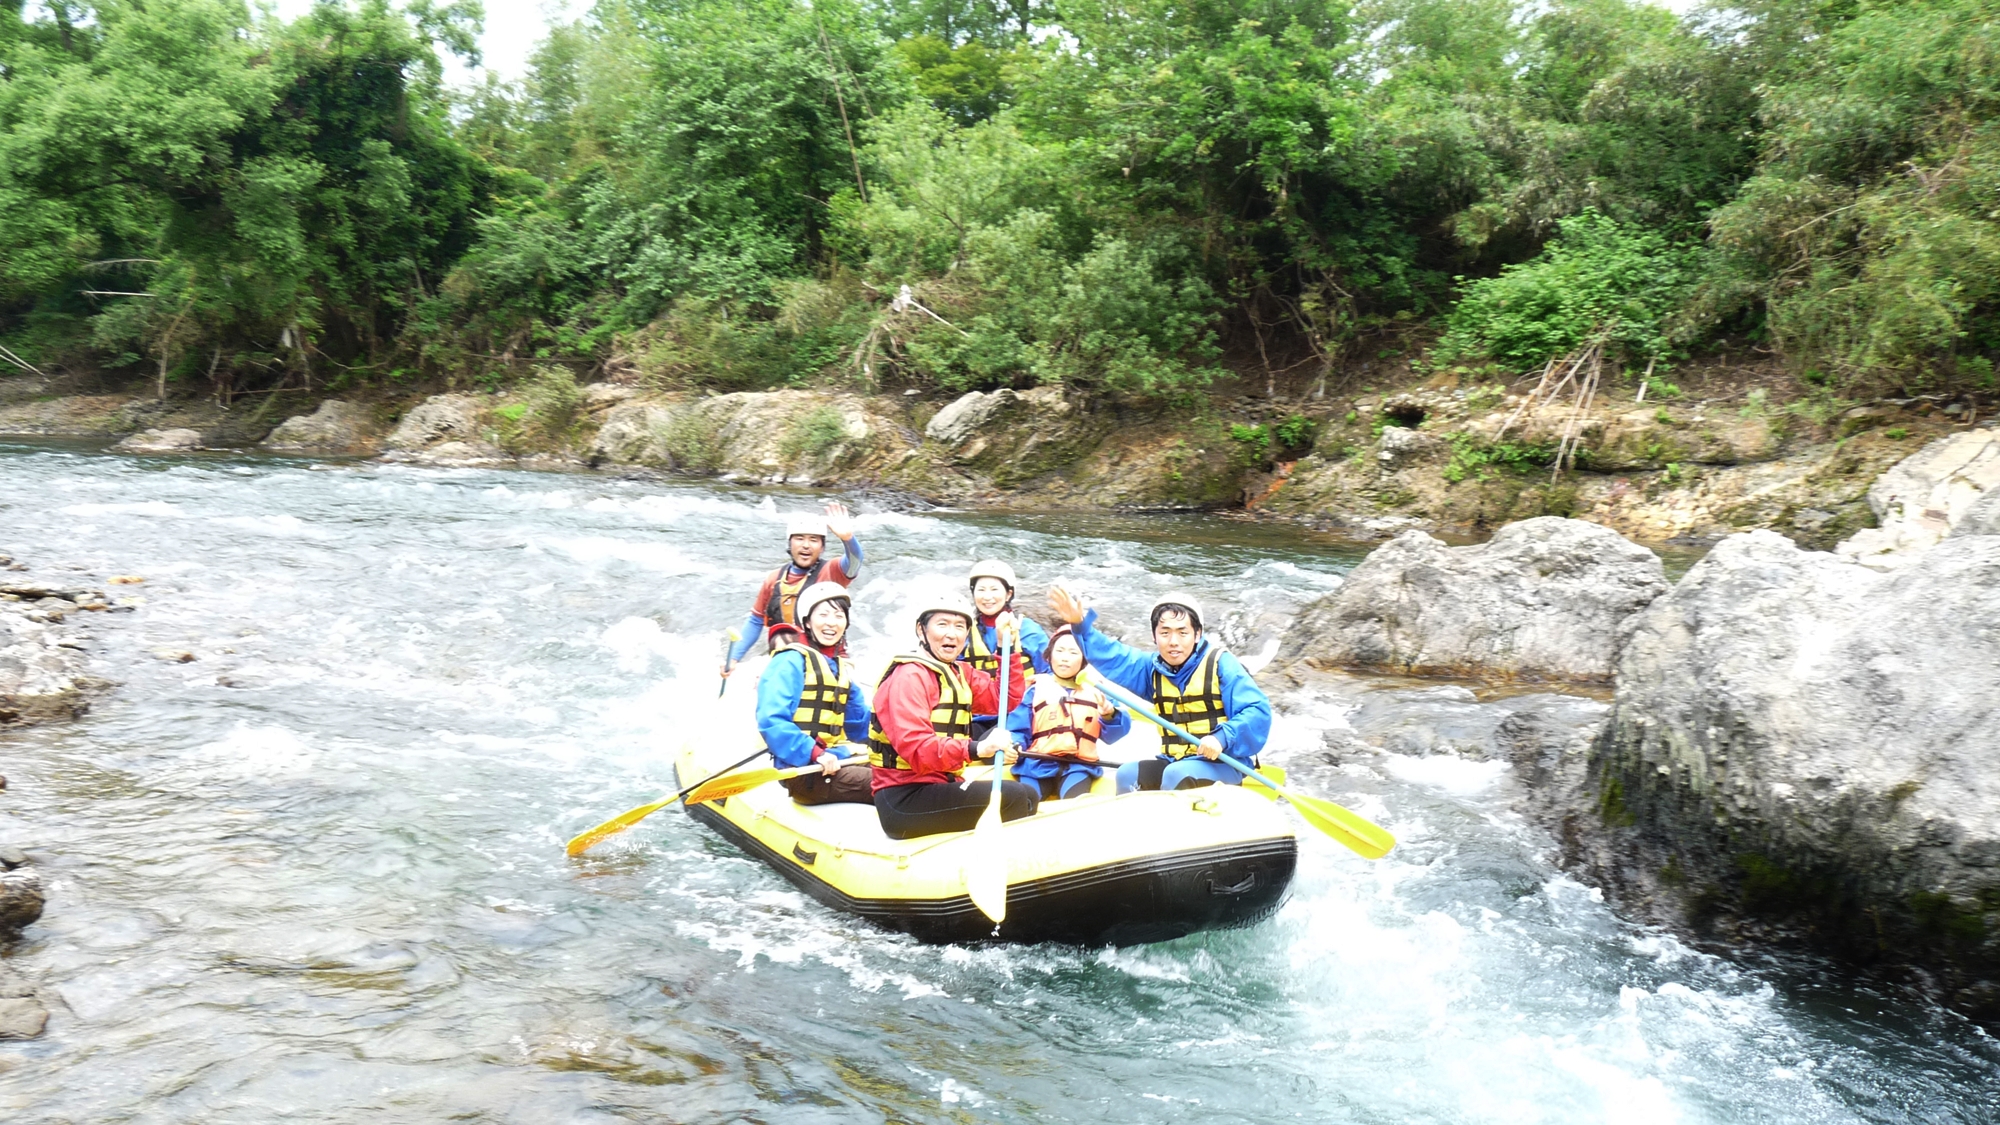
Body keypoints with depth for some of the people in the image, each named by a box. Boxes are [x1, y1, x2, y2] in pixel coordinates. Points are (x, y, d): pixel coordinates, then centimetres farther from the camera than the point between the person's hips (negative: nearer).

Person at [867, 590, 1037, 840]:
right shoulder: (910, 676, -14)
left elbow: (1007, 699, 16)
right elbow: (915, 749, -26)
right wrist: (976, 749, -39)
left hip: (940, 786, 10)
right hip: (904, 801, -10)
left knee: (1029, 796, 11)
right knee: (1012, 797, -21)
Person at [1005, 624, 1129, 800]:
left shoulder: (1095, 690, 14)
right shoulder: (1037, 688, 11)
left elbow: (1114, 734, 9)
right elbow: (1018, 729, 7)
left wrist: (1110, 715, -13)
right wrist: (1013, 746, -15)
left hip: (1078, 766, 1)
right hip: (1038, 764, 0)